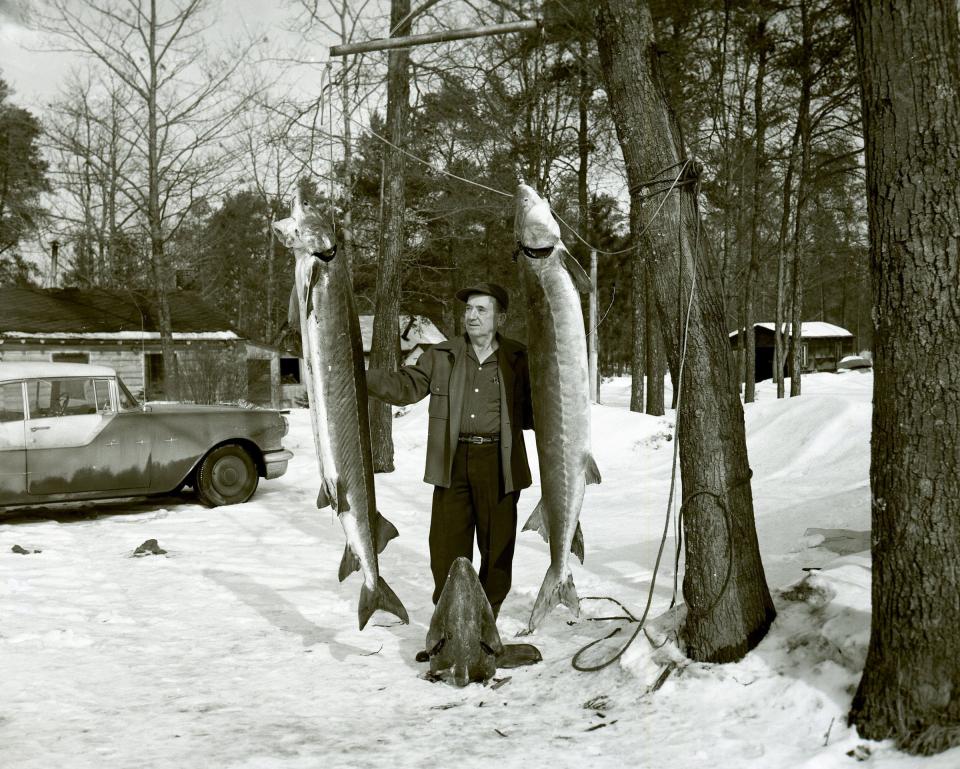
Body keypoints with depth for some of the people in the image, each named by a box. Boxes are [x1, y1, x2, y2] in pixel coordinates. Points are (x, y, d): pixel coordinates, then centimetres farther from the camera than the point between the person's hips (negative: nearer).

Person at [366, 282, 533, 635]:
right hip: (453, 464, 1)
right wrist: (360, 375, -9)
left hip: (498, 465, -1)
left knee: (497, 549, 5)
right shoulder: (441, 356, 8)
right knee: (447, 551, 1)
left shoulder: (518, 360, 5)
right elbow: (405, 386, 3)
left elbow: (531, 413, 8)